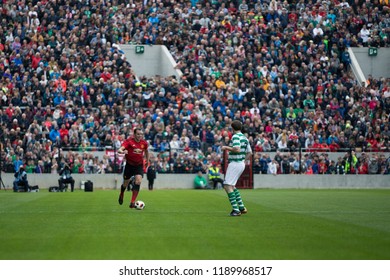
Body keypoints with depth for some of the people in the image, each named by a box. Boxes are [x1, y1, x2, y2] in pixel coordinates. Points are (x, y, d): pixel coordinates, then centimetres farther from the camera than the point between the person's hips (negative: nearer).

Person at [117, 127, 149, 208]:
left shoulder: (144, 142, -4)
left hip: (139, 165, 2)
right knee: (126, 183, 10)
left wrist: (147, 160, 20)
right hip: (129, 164, -2)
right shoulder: (129, 141, -16)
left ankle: (132, 202, -16)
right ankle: (121, 195, 46)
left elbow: (146, 150, 20)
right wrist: (122, 151, -54)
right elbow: (120, 149, -32)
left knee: (138, 181, -19)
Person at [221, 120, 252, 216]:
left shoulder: (235, 136, -14)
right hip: (241, 163, 9)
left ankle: (236, 209, -14)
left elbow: (237, 149, -27)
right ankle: (242, 207, 17)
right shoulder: (244, 137, 13)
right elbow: (249, 153, 17)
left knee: (228, 186, -8)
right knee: (232, 186, 20)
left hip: (235, 164, -9)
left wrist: (226, 148, -14)